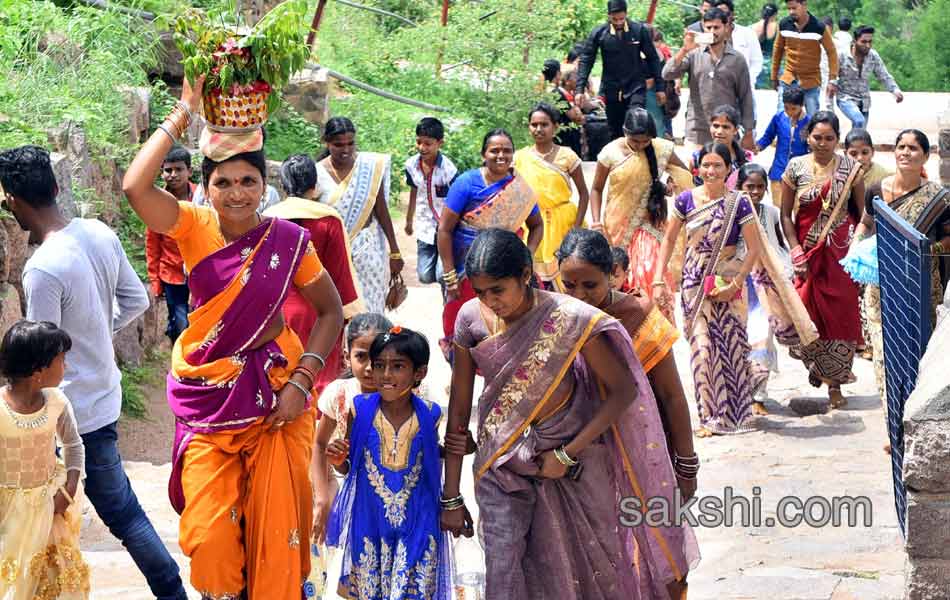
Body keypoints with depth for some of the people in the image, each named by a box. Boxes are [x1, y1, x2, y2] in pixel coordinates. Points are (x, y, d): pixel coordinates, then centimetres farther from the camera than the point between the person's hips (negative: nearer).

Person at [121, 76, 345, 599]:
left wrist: (301, 382, -10)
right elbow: (134, 187, -25)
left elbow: (330, 311, 1)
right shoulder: (194, 228, -8)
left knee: (276, 519, 4)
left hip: (274, 392, 0)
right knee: (209, 531, 1)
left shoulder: (289, 240, -7)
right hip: (208, 394, 1)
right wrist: (184, 113, -22)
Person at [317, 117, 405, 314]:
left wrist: (395, 252, 4)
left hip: (367, 248, 0)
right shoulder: (318, 173, -7)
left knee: (369, 309, 2)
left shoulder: (370, 166, -6)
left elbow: (382, 211, 1)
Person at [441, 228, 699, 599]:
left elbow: (625, 390, -14)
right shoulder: (472, 319, -12)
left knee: (590, 561, 11)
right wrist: (451, 497, -4)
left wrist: (568, 455, -16)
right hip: (502, 459, 2)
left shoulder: (569, 319, -20)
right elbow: (458, 412, -6)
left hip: (569, 447, -2)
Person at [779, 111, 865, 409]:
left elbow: (862, 213, 3)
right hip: (809, 250, 0)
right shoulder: (796, 167, -2)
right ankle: (821, 367, 24)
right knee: (810, 310, -3)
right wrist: (796, 250, -8)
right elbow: (785, 214, 0)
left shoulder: (851, 168, -2)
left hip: (842, 250, 0)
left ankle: (834, 383, 10)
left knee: (842, 312, -1)